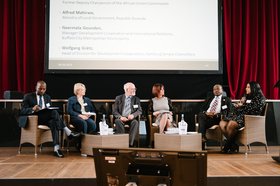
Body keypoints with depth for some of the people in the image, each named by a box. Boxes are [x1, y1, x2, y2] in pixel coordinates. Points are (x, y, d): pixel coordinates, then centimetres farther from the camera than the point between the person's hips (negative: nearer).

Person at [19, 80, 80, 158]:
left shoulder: (47, 97, 21)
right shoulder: (28, 96, 6)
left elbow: (50, 110, 19)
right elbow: (22, 111, -4)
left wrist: (49, 109, -7)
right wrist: (33, 109, -24)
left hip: (46, 119, 5)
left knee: (53, 122, -35)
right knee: (54, 112, -31)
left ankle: (56, 149, -42)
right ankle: (68, 133, -30)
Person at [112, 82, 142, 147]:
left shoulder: (136, 99, 12)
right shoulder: (118, 98, 8)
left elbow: (139, 110, 2)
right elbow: (115, 111, 2)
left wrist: (133, 115, -20)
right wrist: (120, 117, -19)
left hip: (131, 118, 1)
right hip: (121, 118, -1)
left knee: (135, 122, -34)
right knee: (118, 121, -35)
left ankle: (130, 143, -32)